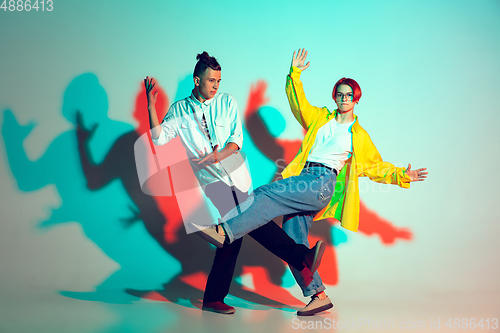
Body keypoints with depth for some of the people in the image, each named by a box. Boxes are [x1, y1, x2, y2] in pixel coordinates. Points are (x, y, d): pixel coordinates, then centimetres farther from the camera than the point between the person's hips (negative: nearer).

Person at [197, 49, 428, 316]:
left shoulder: (359, 136, 19)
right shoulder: (320, 118, 26)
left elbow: (374, 166, 23)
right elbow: (299, 103, 24)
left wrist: (402, 176, 12)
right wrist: (294, 74, 15)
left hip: (323, 182, -4)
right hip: (303, 179, 4)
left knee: (266, 194, -27)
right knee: (293, 241, -5)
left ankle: (223, 231, -36)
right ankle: (318, 296, 1)